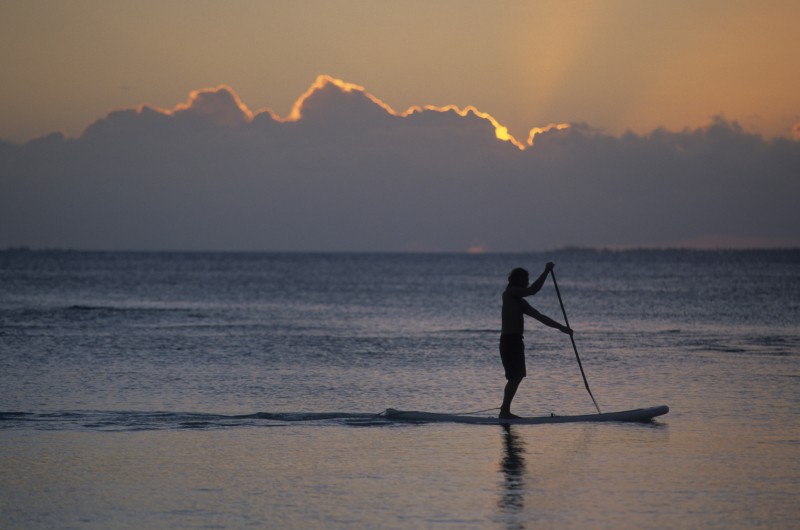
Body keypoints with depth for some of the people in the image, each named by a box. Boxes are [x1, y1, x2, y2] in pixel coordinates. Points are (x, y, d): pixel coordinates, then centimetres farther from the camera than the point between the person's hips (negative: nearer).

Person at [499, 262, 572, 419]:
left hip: (515, 341, 10)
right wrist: (546, 272, -14)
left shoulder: (520, 302, 20)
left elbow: (540, 317, 22)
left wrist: (561, 327, 20)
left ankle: (505, 411, 12)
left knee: (517, 377, 10)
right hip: (510, 340, -10)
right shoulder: (510, 293, -7)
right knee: (515, 377, -11)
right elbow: (533, 290, -20)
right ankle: (504, 411, -10)